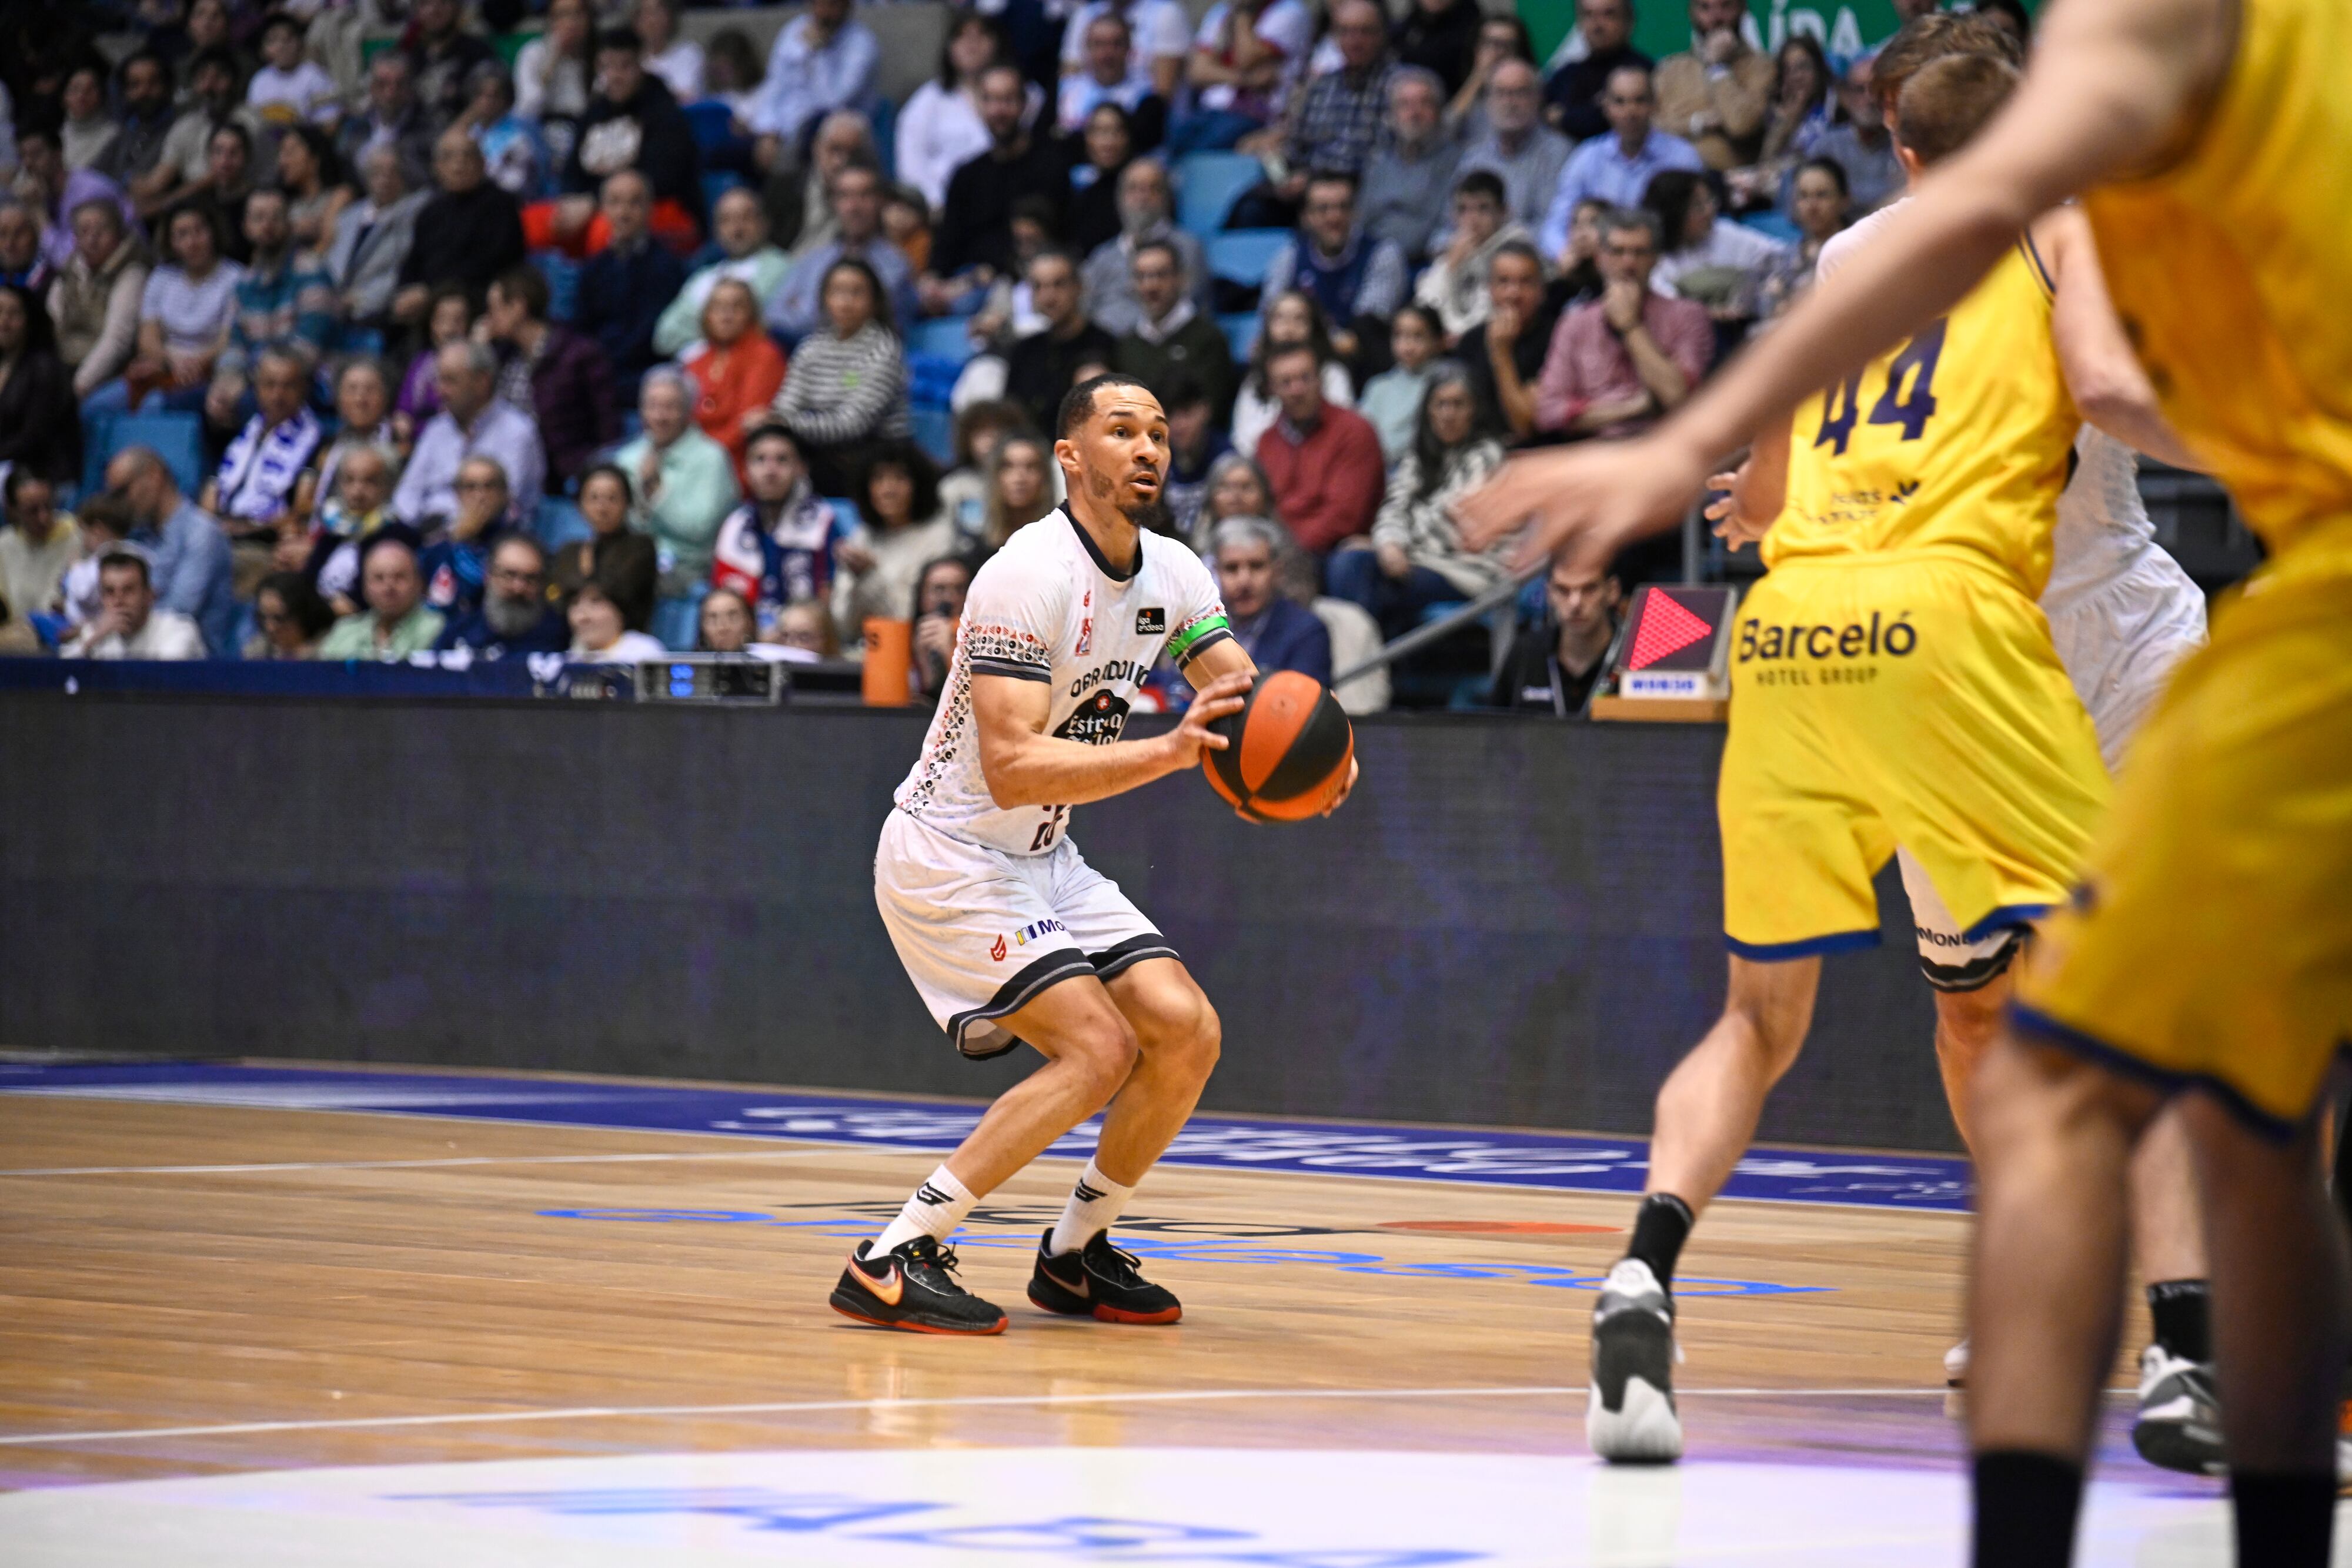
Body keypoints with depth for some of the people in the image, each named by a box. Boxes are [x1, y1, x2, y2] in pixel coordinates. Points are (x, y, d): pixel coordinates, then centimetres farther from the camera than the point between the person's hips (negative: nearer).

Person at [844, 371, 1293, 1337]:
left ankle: (1075, 1254, 13)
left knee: (1186, 1031, -4)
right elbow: (1012, 768, -31)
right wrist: (1171, 752, -40)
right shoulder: (1031, 575, -23)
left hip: (1043, 862, 8)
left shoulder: (1174, 577, 3)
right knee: (1100, 1047, -21)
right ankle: (891, 1262, -18)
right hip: (947, 857, -8)